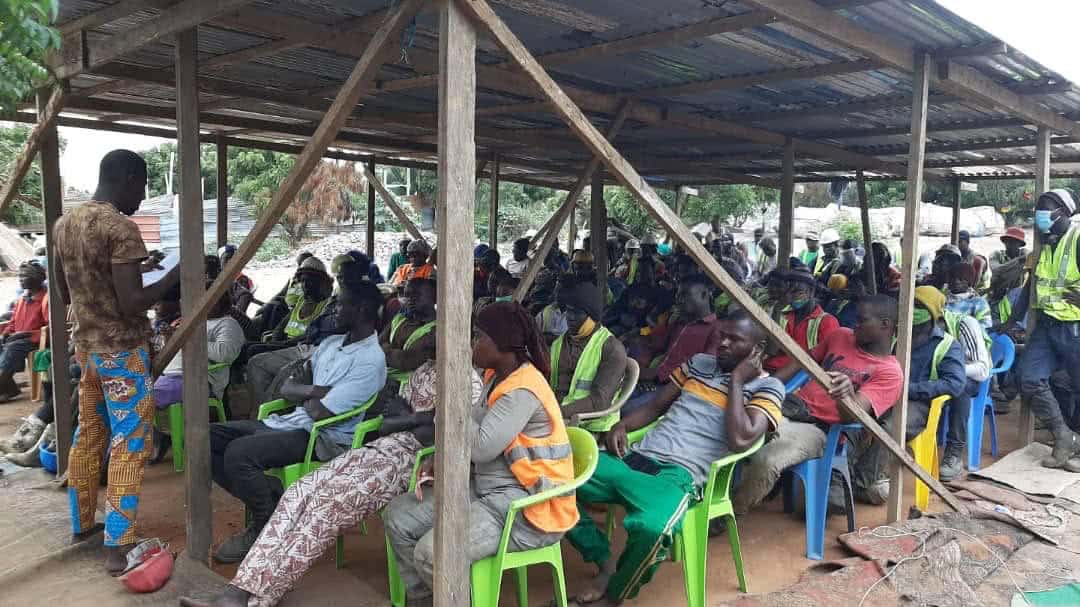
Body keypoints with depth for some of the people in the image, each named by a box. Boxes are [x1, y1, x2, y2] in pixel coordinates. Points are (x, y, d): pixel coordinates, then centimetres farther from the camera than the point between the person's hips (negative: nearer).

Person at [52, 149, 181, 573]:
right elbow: (132, 304, -23)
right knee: (129, 444, -3)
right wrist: (174, 276, -11)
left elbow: (63, 295, 16)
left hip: (85, 344, 8)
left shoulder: (64, 224, 7)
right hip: (122, 349, -8)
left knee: (88, 434, 19)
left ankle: (82, 523, 32)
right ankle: (118, 547, 0)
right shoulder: (120, 228, -19)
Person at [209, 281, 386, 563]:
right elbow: (286, 388, 12)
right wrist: (315, 391, -9)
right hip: (289, 423, 10)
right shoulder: (330, 343, 16)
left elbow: (318, 412, -20)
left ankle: (266, 525, -3)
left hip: (324, 439, -9)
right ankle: (270, 499, 2)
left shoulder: (370, 360, -14)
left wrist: (303, 394, 2)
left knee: (238, 453, -28)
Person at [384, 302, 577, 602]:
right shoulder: (496, 376, 9)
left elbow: (481, 448, -26)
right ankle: (423, 597, 18)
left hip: (526, 506, -10)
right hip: (486, 488, 10)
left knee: (432, 552, -26)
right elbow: (474, 435, 15)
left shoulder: (523, 391, -22)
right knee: (398, 516, 5)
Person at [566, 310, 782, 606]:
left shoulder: (767, 386, 4)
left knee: (651, 527, -39)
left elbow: (739, 440, -13)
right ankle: (605, 563, 4)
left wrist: (737, 380, -5)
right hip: (636, 456, 6)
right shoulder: (699, 362, 20)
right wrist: (622, 425, 5)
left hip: (679, 474, -6)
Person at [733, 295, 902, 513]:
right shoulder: (841, 336, 14)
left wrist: (847, 392, -41)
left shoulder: (890, 372, -4)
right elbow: (805, 360, 22)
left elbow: (852, 414, -17)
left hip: (818, 429, -6)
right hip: (789, 405, 6)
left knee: (765, 462, -34)